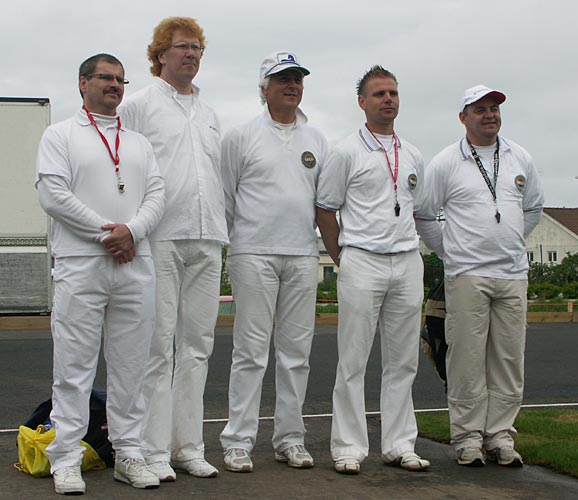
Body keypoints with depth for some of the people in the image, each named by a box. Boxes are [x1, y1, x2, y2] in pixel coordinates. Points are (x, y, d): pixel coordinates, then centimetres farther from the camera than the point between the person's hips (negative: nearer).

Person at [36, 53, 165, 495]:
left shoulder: (139, 143, 20)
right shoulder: (61, 136, 7)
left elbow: (157, 194, 10)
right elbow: (53, 194, -6)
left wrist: (132, 230, -10)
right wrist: (106, 232, -12)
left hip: (135, 264, 4)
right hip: (81, 264, -4)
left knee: (131, 366, 6)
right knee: (74, 367, -4)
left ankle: (128, 453, 14)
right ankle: (66, 460, 2)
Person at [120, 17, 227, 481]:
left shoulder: (209, 114, 22)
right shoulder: (140, 105, 5)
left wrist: (220, 233, 17)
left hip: (206, 241, 6)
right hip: (159, 240, -5)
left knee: (197, 346, 6)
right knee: (158, 347, -6)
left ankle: (189, 447, 13)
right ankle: (154, 452, 0)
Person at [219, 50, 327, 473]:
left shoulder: (317, 140, 16)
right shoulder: (241, 137, 4)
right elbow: (225, 198, 6)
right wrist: (227, 248, 3)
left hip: (302, 256, 4)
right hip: (254, 253, -4)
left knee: (296, 352, 6)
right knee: (251, 350, -5)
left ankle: (290, 438, 15)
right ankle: (239, 442, 1)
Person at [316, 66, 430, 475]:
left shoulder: (413, 156, 15)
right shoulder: (347, 153, 0)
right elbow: (325, 209, 2)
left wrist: (407, 245, 15)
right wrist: (342, 259, 1)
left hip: (408, 262, 5)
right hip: (362, 262, -5)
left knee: (402, 361, 7)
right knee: (353, 361, -3)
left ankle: (399, 445, 16)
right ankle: (349, 448, 3)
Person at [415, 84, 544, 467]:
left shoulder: (520, 159, 12)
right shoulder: (446, 163, 1)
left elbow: (534, 207, 26)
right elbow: (423, 213, 7)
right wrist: (449, 248, 6)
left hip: (513, 274, 4)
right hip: (466, 274, -4)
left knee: (509, 360, 4)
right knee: (467, 361, -4)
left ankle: (500, 435, 12)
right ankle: (468, 437, 4)